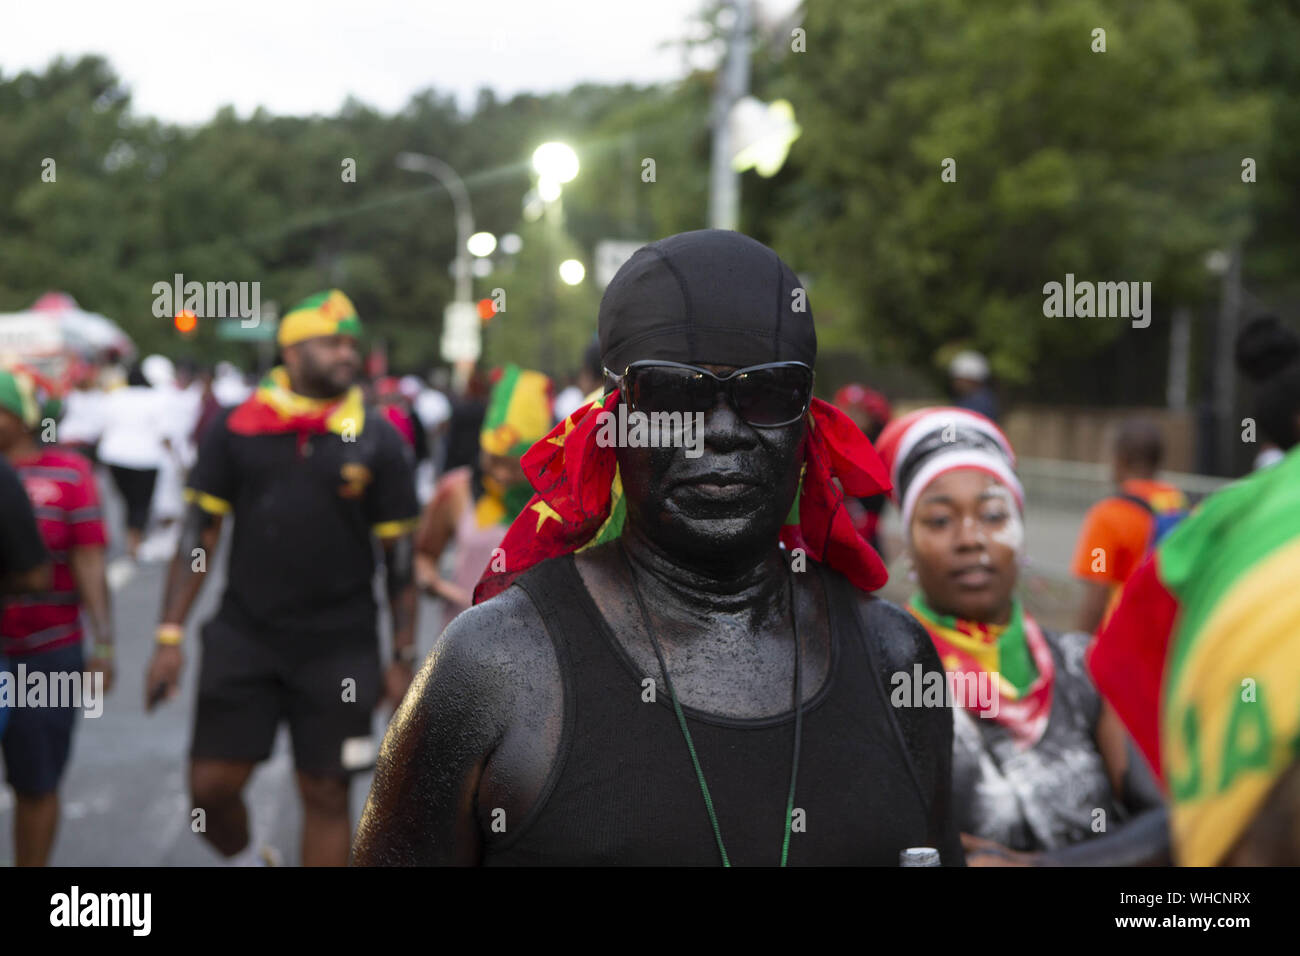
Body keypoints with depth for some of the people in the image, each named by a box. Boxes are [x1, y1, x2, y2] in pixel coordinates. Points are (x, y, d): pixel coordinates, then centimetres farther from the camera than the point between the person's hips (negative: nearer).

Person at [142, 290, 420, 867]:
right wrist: (170, 636, -1)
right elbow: (198, 536, 4)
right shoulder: (237, 428, 1)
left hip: (339, 649, -1)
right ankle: (246, 859, 35)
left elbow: (399, 554, 2)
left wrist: (403, 658, 1)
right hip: (243, 639, 1)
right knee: (211, 786, 3)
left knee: (326, 795, 5)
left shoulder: (376, 439, -1)